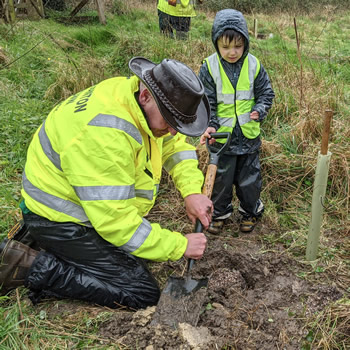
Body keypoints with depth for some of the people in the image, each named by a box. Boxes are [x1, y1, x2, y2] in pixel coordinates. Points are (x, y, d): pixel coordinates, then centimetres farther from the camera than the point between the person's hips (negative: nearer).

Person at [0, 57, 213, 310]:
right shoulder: (103, 131, -35)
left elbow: (176, 145, 7)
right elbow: (114, 221, -32)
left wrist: (192, 191, -11)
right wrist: (180, 246, -24)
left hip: (97, 206, 9)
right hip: (62, 220, -9)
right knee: (143, 294, -9)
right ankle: (32, 265, -6)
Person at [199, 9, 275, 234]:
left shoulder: (254, 66, -6)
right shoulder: (210, 67, -10)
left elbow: (266, 93, 3)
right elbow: (205, 102, -8)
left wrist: (259, 111, -14)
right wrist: (209, 125, -20)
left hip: (249, 135, 1)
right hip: (221, 135, -1)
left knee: (249, 177, 15)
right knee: (221, 177, 14)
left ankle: (251, 211, 37)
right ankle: (220, 213, 35)